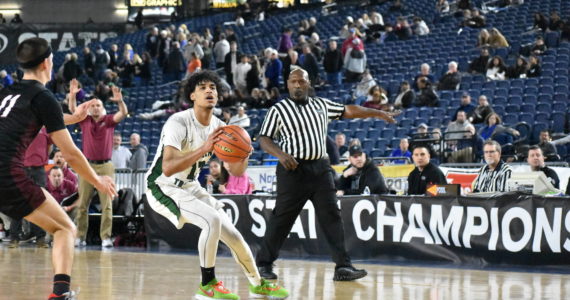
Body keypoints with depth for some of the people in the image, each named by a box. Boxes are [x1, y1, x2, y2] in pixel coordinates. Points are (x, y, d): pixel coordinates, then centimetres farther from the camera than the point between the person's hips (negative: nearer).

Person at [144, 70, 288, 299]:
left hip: (190, 187, 7)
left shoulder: (219, 127, -2)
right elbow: (168, 168, -37)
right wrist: (203, 149, -45)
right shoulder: (178, 122, -25)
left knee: (232, 235, 6)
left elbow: (236, 171, 1)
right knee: (212, 220, -28)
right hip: (162, 187, -7)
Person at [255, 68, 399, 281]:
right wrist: (280, 154, -19)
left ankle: (343, 266, -4)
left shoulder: (321, 105, 11)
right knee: (282, 218, 0)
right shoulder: (278, 110, -1)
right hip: (293, 169, -4)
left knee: (331, 216, -2)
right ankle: (264, 263, 13)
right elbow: (264, 139, -2)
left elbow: (348, 111, 20)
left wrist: (378, 113, 21)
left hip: (319, 168, 4)